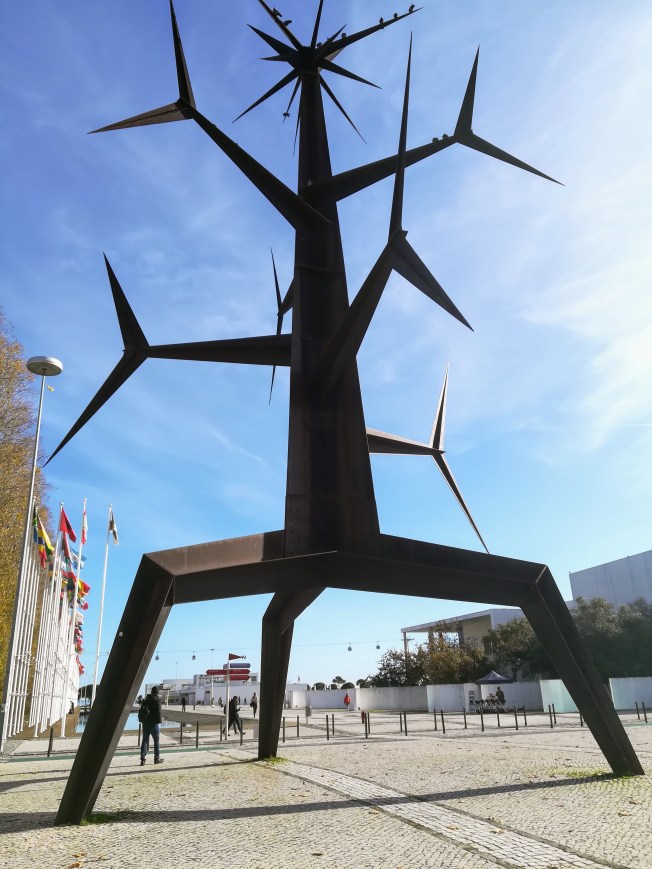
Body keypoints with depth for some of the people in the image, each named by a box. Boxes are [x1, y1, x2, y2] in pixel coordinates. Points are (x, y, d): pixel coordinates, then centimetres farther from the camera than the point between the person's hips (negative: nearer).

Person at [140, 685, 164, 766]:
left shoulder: (146, 699, 8)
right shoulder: (157, 699, -11)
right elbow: (158, 711, -14)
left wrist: (143, 720, 17)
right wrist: (159, 720, -3)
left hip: (145, 722, 5)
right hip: (153, 723, -5)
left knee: (145, 741, 8)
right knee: (156, 740, 8)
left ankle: (142, 759, 2)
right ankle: (157, 758, 14)